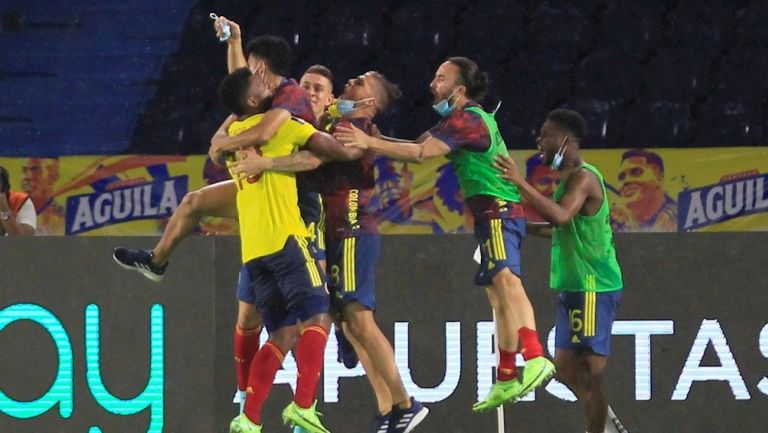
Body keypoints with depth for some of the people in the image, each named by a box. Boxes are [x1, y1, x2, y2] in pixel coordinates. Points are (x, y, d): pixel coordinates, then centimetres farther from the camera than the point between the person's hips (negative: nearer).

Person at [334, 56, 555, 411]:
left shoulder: (467, 119, -12)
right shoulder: (458, 119, 20)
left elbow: (421, 153, -23)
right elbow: (419, 146, 21)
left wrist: (369, 143, -26)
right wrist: (377, 139, 8)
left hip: (498, 210, -11)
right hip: (491, 213, 11)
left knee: (506, 281, -28)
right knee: (498, 298, 14)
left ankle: (536, 359, -46)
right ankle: (506, 381, 20)